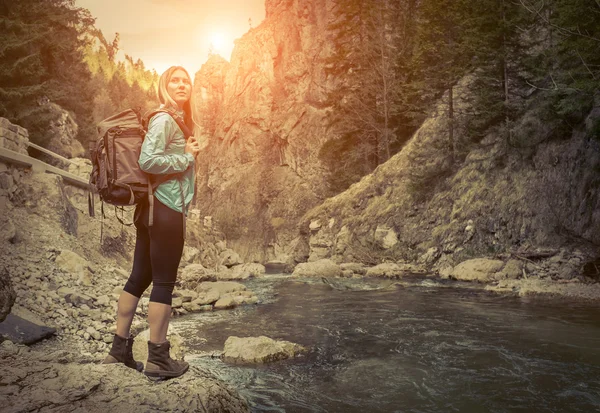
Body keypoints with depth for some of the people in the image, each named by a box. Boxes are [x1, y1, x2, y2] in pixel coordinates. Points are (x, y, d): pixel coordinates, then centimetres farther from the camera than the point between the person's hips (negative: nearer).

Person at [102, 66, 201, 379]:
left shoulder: (177, 120, 18)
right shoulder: (164, 119, -10)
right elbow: (147, 161, -22)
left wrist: (187, 153, 6)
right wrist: (187, 157, -12)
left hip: (155, 207, 10)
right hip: (165, 208, -10)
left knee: (139, 277, 12)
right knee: (164, 282, -2)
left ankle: (119, 348, 22)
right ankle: (158, 359, 8)